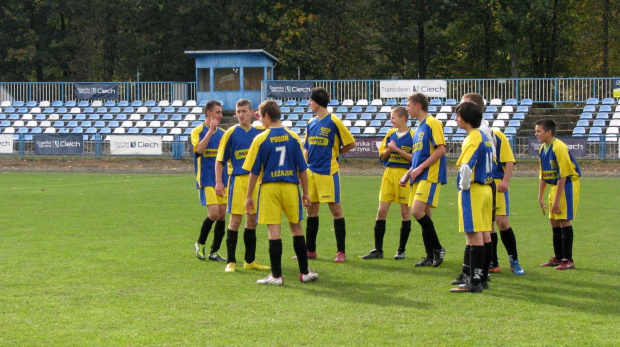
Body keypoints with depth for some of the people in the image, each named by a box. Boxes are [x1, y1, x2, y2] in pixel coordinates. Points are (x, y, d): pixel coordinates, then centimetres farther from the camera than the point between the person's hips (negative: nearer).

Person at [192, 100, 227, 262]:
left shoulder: (222, 133, 12)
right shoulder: (198, 131, -3)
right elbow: (199, 150, -20)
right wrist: (210, 130, -24)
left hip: (222, 180, 6)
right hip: (206, 180, -6)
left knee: (222, 215, 2)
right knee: (214, 212, -17)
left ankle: (214, 252, 11)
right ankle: (200, 244, 5)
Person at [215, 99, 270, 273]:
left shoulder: (259, 131, 7)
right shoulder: (231, 133, -3)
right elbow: (220, 159, -2)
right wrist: (218, 182, -10)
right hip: (238, 179, -4)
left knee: (252, 220, 9)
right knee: (235, 219, -4)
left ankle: (250, 260, 19)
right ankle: (231, 261, 2)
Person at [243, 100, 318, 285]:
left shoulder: (260, 139, -5)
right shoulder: (293, 137, 3)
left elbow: (254, 172, -3)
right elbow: (303, 168, 5)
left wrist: (249, 196, 5)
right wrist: (305, 193, 13)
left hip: (269, 188, -3)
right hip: (291, 187, 3)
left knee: (274, 230, -2)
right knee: (296, 228, 13)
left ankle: (276, 275, -1)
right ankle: (305, 272, 18)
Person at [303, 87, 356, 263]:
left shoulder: (334, 121, -9)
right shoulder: (311, 123, 11)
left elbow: (351, 143, -5)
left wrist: (335, 153, 2)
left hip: (328, 171, -7)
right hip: (311, 171, 7)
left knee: (335, 208, -4)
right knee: (311, 208, 10)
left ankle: (341, 251, 1)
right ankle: (310, 250, 19)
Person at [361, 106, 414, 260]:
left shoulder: (413, 135, -5)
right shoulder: (390, 133, 10)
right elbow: (382, 156, 13)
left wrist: (398, 150, -15)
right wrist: (389, 149, -7)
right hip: (389, 173, 5)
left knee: (405, 211, 2)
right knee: (381, 211, 0)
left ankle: (401, 250, 12)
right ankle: (378, 250, 5)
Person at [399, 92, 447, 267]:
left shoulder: (432, 123, -8)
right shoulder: (419, 128, 21)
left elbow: (441, 150, -16)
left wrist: (420, 168, -18)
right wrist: (408, 174, 17)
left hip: (430, 176, -10)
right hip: (418, 178, 10)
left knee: (418, 211, -19)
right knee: (424, 216, 7)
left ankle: (437, 248, -9)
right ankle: (431, 257, 10)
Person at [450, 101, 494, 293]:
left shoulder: (472, 138, -14)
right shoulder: (484, 137, 16)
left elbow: (466, 166, -26)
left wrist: (464, 188, -12)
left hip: (473, 190, -10)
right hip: (486, 189, 10)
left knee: (474, 235, -9)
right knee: (483, 234, 12)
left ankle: (475, 281, -9)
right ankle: (482, 278, 18)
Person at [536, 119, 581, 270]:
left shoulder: (559, 148, -21)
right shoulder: (542, 149, 7)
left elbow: (563, 176, -22)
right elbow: (543, 175, 16)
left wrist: (557, 200, -21)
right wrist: (540, 198, 15)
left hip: (568, 185, -9)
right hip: (555, 186, 9)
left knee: (564, 221, -9)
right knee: (554, 222, 11)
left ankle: (568, 260, -5)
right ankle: (558, 258, 21)